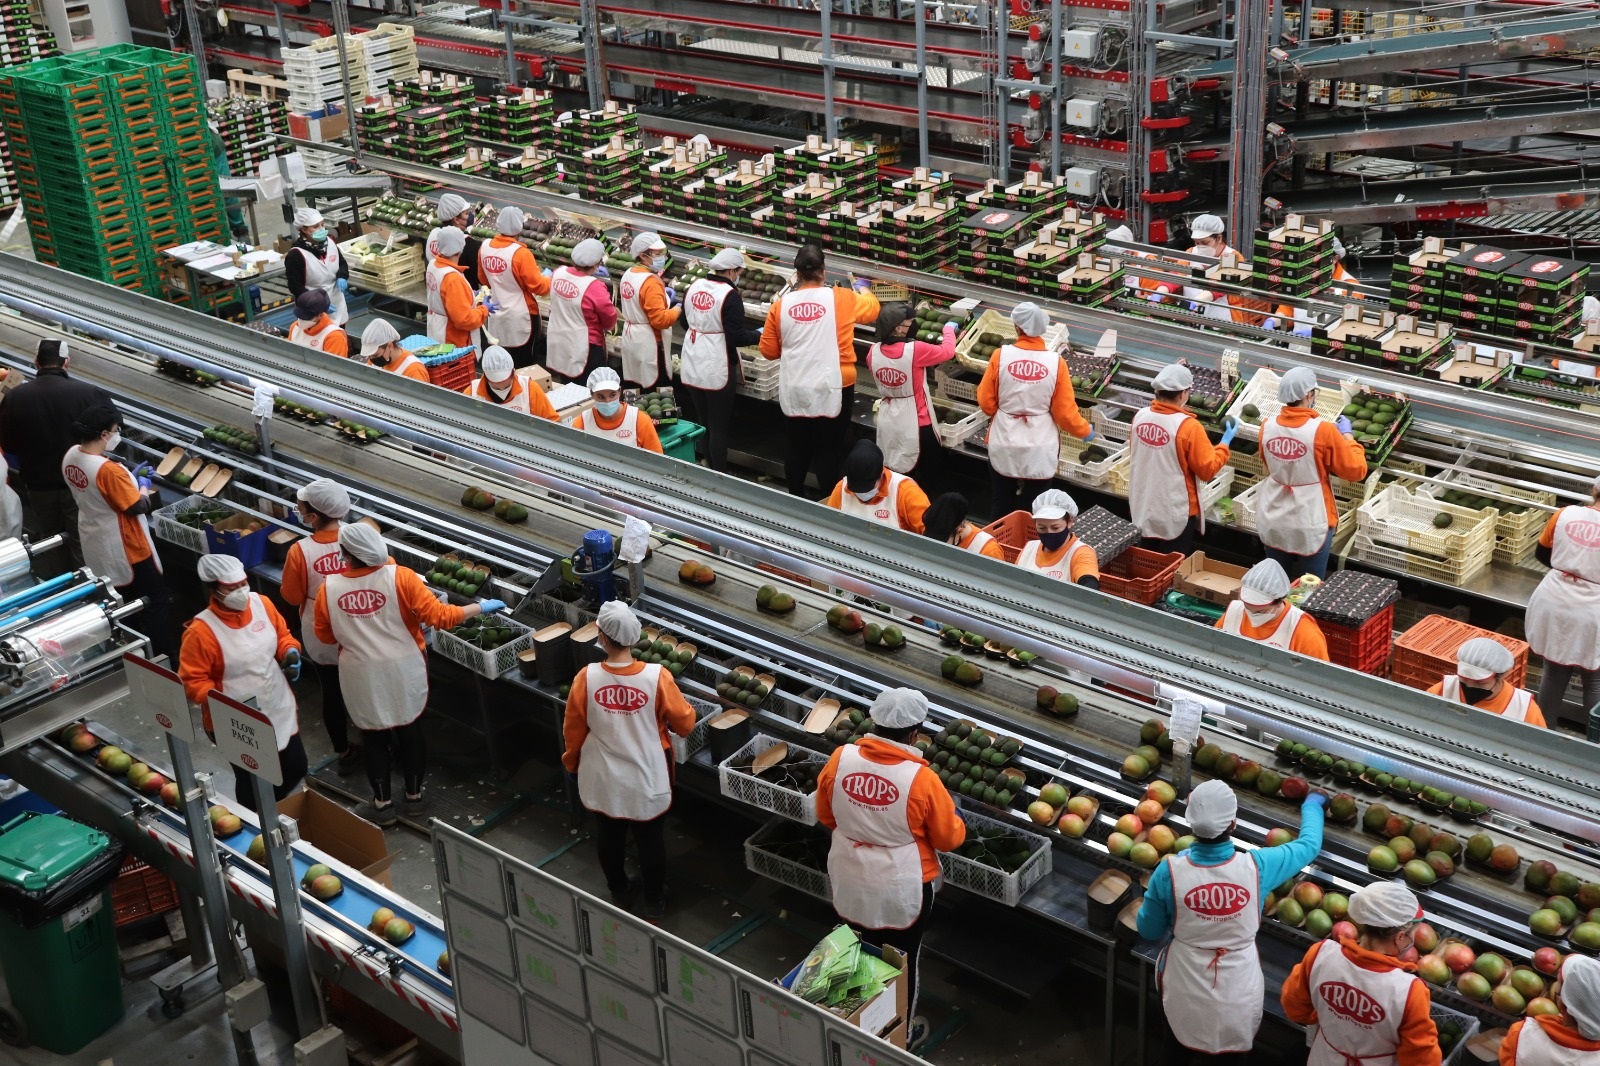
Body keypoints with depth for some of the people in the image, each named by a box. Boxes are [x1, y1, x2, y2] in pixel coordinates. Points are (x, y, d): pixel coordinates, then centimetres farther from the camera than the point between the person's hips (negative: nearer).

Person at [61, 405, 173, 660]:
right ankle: (160, 652, 15)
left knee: (118, 596, 24)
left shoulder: (71, 456, -6)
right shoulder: (108, 470, -32)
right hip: (123, 547, -9)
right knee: (153, 597, 8)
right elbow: (138, 507, -23)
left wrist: (129, 479, 6)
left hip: (94, 541, 9)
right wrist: (143, 485, -4)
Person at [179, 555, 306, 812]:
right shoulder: (201, 631, -24)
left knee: (296, 769, 22)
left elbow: (282, 634, 10)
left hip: (280, 710, 6)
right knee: (253, 784, 11)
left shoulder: (261, 603, -8)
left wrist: (291, 652, -11)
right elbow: (192, 681, -19)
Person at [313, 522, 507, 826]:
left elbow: (324, 635, 2)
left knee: (373, 736, 16)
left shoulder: (329, 588, -12)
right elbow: (440, 616, -17)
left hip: (361, 676, 0)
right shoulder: (399, 577, -18)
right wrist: (481, 607, -6)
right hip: (402, 671, 0)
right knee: (410, 730, 18)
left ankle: (382, 804, 28)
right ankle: (414, 796, 32)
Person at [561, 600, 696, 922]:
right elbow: (685, 724, -10)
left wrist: (571, 764, 12)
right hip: (646, 780, -1)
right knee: (650, 843, 19)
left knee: (609, 838, 24)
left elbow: (573, 731, -6)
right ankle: (654, 904, 35)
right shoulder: (657, 677, -24)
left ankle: (619, 892, 45)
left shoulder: (586, 678, -20)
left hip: (603, 780, 1)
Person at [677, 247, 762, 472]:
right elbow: (737, 337, -19)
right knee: (719, 426, 3)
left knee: (701, 423, 18)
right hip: (716, 370, -7)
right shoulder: (730, 295, -17)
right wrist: (759, 335, -3)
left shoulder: (694, 286, 3)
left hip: (691, 367, 7)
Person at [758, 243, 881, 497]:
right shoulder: (842, 298, -9)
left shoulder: (781, 305, -3)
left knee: (797, 447, 18)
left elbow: (768, 350, 5)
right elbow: (872, 309, 13)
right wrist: (862, 287, 32)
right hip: (832, 389, -3)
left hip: (795, 391, 3)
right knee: (830, 450, 7)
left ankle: (794, 499, 30)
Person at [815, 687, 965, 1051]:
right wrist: (955, 818, 9)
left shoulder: (840, 759, -16)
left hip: (850, 882, 4)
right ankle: (900, 1034, 38)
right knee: (902, 962, 19)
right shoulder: (921, 778, -27)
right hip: (901, 890, -4)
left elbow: (825, 817, 1)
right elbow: (949, 838, -12)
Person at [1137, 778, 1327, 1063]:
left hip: (1185, 991, 0)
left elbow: (1149, 931, -8)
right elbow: (1309, 843, -2)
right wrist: (1312, 805, 18)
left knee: (1178, 1051, 29)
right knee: (1233, 1054, 27)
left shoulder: (1169, 871, -25)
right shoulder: (1256, 866, -23)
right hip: (1238, 993, 0)